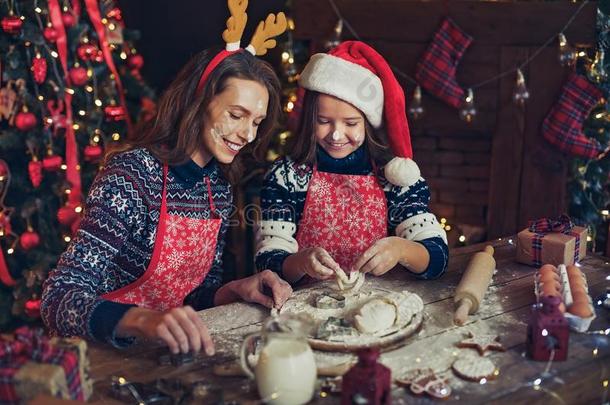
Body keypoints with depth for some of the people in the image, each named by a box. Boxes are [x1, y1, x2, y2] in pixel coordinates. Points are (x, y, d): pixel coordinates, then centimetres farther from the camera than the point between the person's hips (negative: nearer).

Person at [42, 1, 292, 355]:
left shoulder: (219, 185, 4)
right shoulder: (132, 174, -16)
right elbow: (59, 298, -24)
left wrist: (236, 290, -9)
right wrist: (142, 320, -42)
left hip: (167, 351, 6)